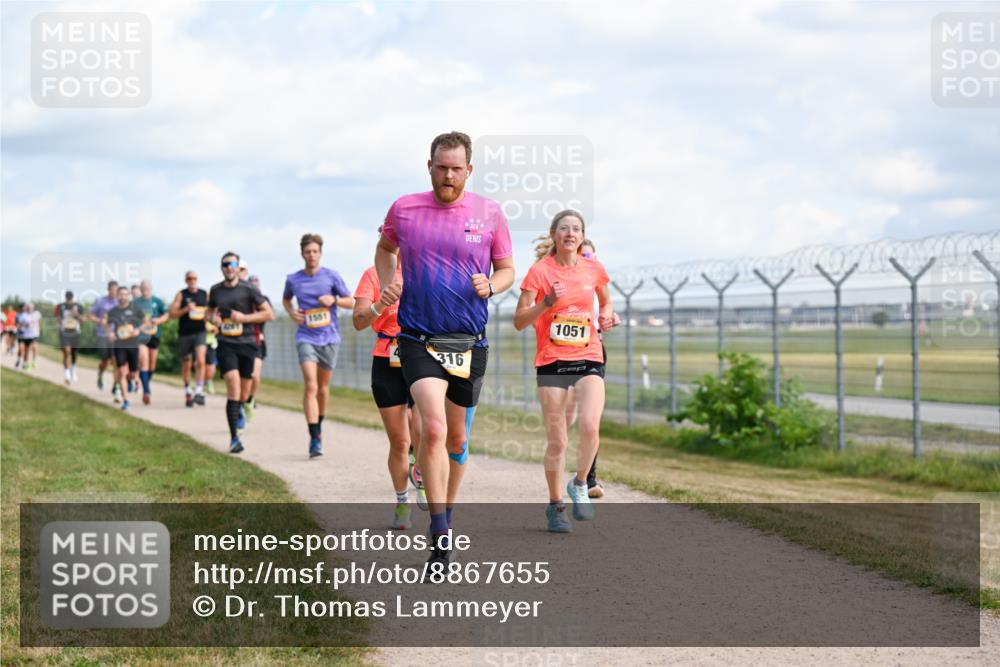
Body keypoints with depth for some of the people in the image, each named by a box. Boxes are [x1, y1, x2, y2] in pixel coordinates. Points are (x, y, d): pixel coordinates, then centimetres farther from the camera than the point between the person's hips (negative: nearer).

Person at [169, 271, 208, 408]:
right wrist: (186, 309, -19)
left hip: (200, 332, 0)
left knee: (200, 361, -20)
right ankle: (188, 392, 27)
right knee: (186, 365, 10)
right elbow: (172, 313, -6)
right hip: (184, 334, 0)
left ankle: (199, 391, -19)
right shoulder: (181, 295, 2)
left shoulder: (205, 294, 8)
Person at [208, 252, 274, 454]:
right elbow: (209, 310, 26)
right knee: (233, 387, -19)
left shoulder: (248, 290, -2)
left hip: (246, 344, 0)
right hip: (225, 344, 0)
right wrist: (212, 318, 2)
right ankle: (234, 438, -19)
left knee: (243, 393, 8)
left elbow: (269, 314, -2)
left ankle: (238, 411, 46)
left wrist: (244, 317, -13)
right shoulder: (215, 290, 8)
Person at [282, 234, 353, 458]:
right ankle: (314, 439, -22)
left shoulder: (331, 276, 0)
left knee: (323, 388, 12)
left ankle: (319, 427, 35)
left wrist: (334, 299, -15)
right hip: (306, 337, -1)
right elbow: (286, 299, 23)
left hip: (329, 337, 1)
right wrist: (292, 312, 2)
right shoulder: (293, 279, 3)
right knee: (311, 386, -16)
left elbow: (350, 302, 5)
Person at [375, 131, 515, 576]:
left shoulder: (489, 213, 0)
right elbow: (385, 248, 20)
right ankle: (440, 537, -14)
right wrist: (386, 283, 2)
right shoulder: (404, 209, 0)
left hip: (470, 341, 2)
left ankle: (446, 516, 36)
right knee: (433, 428, -20)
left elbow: (507, 269, 10)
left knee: (457, 438, 13)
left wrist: (490, 286, -11)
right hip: (418, 339, -2)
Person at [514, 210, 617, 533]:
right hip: (551, 361, -2)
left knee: (590, 427, -20)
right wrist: (547, 303, -20)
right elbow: (519, 321, -5)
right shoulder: (540, 270, -4)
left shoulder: (593, 268, 5)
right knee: (557, 442, -1)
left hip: (588, 358, 2)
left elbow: (606, 302, 25)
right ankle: (555, 505, 19)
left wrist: (606, 316, 3)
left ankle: (580, 485, 6)